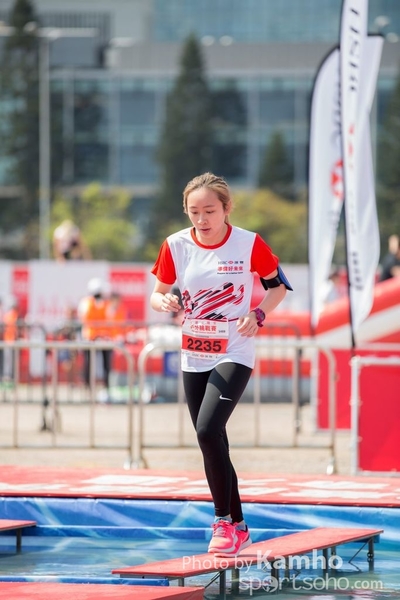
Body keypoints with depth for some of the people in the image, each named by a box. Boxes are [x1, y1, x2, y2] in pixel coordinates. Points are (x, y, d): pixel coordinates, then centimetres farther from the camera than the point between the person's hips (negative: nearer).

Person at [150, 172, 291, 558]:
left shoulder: (248, 244, -11)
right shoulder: (176, 246, -4)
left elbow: (278, 285, 4)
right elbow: (156, 294, 5)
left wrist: (258, 314, -14)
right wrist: (164, 302, -18)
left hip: (234, 354, -5)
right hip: (193, 357, 5)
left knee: (208, 431, -22)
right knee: (211, 443, 9)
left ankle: (223, 521, -10)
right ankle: (237, 527, 23)